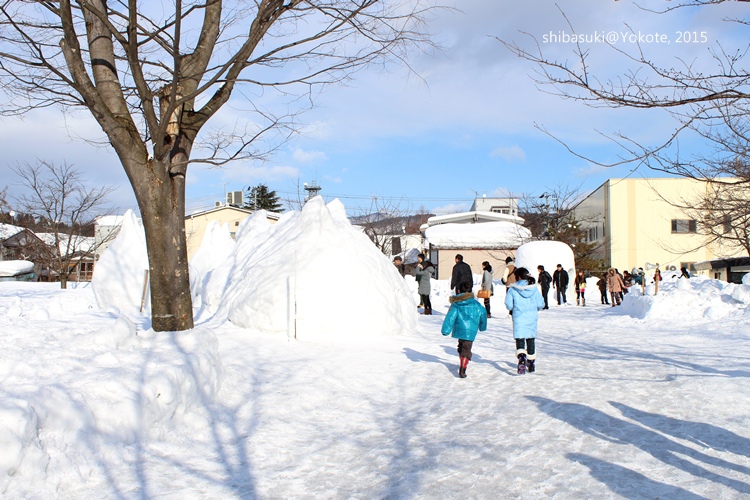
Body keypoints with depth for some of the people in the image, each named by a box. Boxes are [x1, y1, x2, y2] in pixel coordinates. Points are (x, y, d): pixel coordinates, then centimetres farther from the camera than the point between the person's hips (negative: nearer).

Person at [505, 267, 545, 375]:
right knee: (531, 340, 17)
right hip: (532, 318, 3)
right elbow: (540, 304, -1)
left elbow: (508, 305, -6)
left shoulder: (512, 289, -6)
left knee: (519, 340, -3)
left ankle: (521, 358, -30)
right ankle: (531, 363, 27)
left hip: (519, 318, -3)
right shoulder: (534, 288, 0)